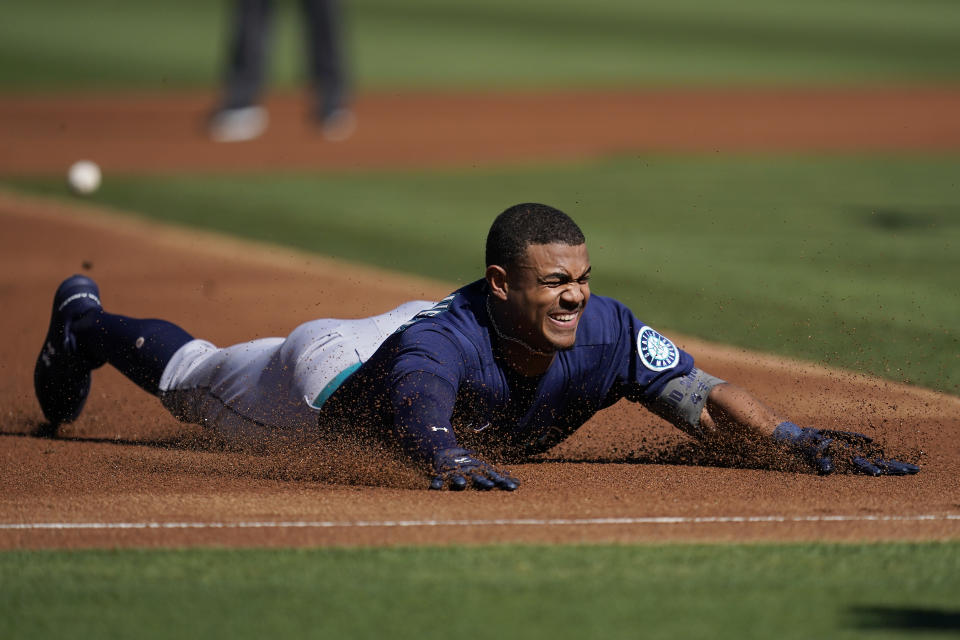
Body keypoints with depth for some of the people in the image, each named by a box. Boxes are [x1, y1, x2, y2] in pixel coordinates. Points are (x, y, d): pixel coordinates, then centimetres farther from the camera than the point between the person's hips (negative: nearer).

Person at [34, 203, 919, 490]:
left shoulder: (603, 333, -37)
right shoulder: (450, 339, -51)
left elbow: (705, 400, -35)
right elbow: (420, 412, -69)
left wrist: (798, 439, -50)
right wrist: (451, 459, -91)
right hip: (332, 373, -4)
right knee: (193, 378, 25)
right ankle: (85, 324, 53)